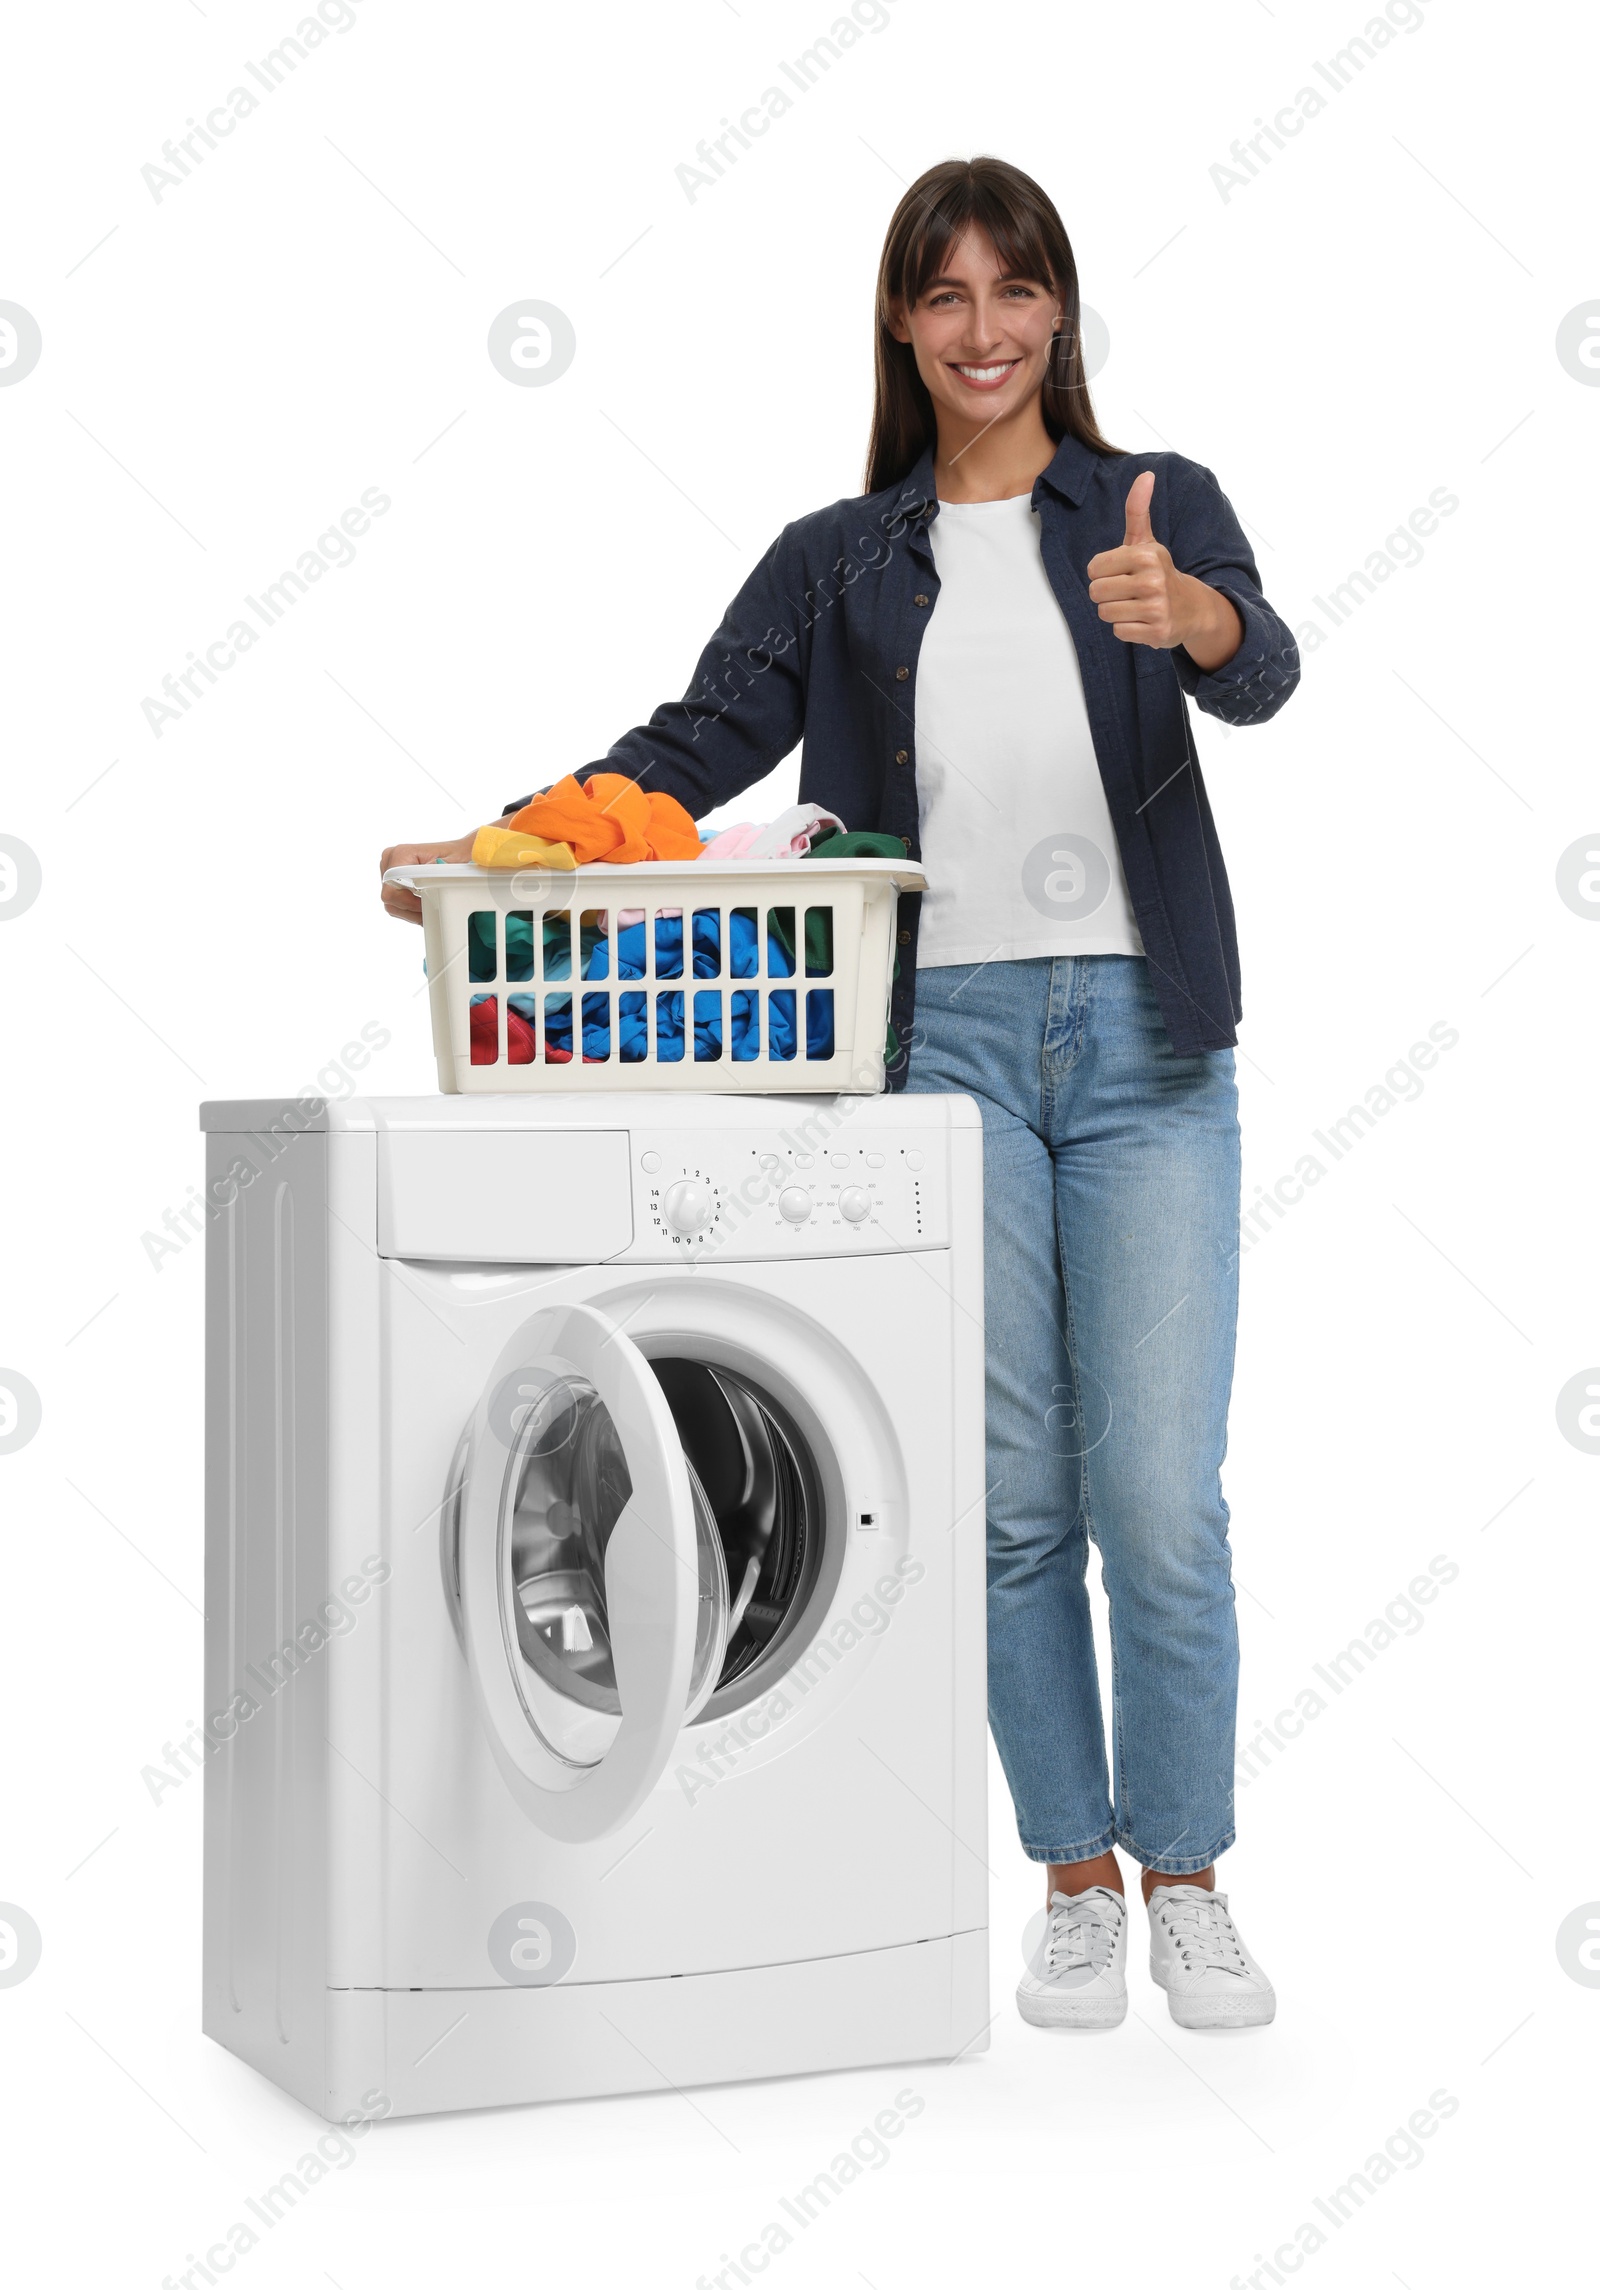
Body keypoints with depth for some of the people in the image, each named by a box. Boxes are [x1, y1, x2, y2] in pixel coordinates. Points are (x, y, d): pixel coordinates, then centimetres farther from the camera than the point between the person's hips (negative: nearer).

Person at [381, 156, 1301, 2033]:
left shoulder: (1160, 508, 7)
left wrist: (1184, 612, -37)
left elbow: (1261, 673, -12)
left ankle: (1186, 1882, 14)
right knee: (1014, 1490, 4)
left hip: (1143, 1043, -1)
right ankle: (1076, 1877, 18)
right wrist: (497, 852, -13)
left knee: (1160, 1491, -3)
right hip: (944, 1039, 1)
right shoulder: (839, 560, 11)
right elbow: (694, 744, 2)